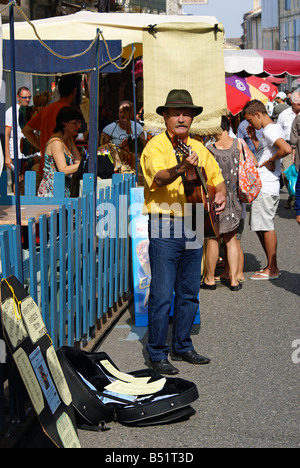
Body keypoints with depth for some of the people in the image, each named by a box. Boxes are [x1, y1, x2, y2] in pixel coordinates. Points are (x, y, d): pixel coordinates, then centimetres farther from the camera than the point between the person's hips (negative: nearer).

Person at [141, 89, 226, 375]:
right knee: (162, 295, -5)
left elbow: (216, 176, 23)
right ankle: (157, 354, 4)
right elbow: (159, 178, -24)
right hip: (164, 226, -7)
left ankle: (182, 346, 24)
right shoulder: (156, 146, -7)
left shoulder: (198, 148, 15)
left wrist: (220, 193, 2)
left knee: (189, 293, 12)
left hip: (193, 226, 7)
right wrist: (180, 169, -44)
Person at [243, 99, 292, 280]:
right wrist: (253, 137, 20)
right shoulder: (273, 129, 17)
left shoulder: (270, 130, -15)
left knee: (266, 226, -4)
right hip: (263, 186, 11)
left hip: (265, 188, -11)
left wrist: (270, 161, -19)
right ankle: (272, 266, 19)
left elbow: (287, 149, -32)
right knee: (261, 227, 14)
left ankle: (272, 269, 2)